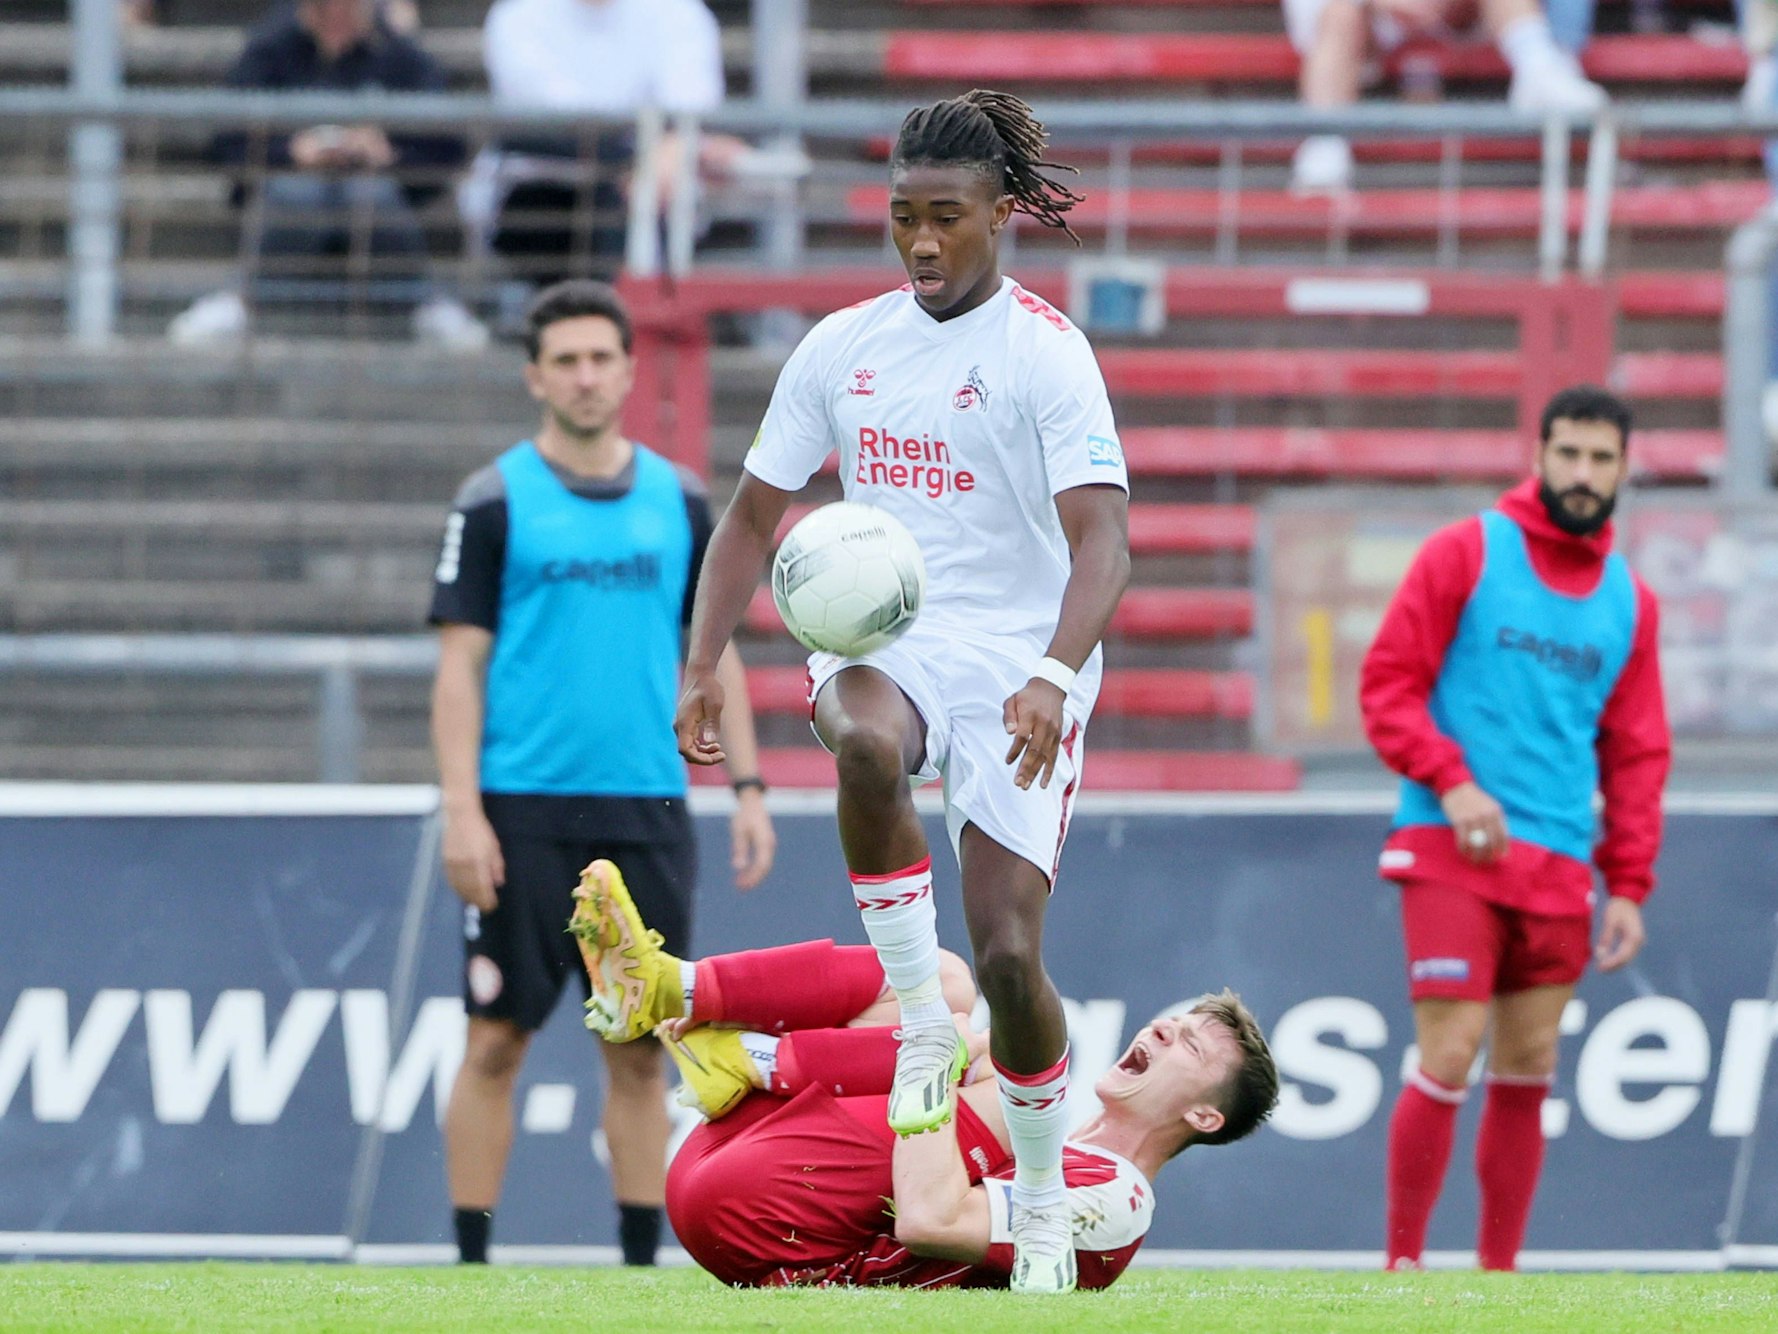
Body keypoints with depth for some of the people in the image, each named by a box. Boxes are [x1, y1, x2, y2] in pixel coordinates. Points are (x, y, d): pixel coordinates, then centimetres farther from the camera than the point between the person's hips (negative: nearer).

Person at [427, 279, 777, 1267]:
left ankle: (640, 1261, 9)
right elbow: (460, 665, -3)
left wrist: (746, 786, 7)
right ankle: (471, 1263, 3)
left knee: (639, 1049, 4)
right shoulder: (495, 504, -1)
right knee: (498, 1038, -2)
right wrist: (462, 813, -11)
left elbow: (712, 651, 15)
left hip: (645, 814, 3)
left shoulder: (681, 502, 10)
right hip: (524, 813, -3)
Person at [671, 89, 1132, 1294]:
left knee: (1008, 954, -11)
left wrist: (1054, 675, -35)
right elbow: (754, 516, 15)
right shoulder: (842, 347, 8)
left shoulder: (1044, 350, -8)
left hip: (1015, 659, -3)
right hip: (882, 641, 3)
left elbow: (1102, 539, -18)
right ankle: (920, 1023, -24)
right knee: (867, 746, -37)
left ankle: (1044, 1205, 12)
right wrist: (703, 668, 3)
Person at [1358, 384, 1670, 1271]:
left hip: (1558, 868, 4)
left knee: (1527, 1074, 3)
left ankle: (1498, 1276, 10)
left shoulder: (1629, 600, 13)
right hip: (1451, 855, -4)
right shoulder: (1465, 555, 1)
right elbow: (1386, 683, -2)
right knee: (1447, 1062, -12)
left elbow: (1636, 755, 15)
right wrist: (1451, 780, -16)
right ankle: (1401, 1267, -3)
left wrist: (1629, 884, 7)